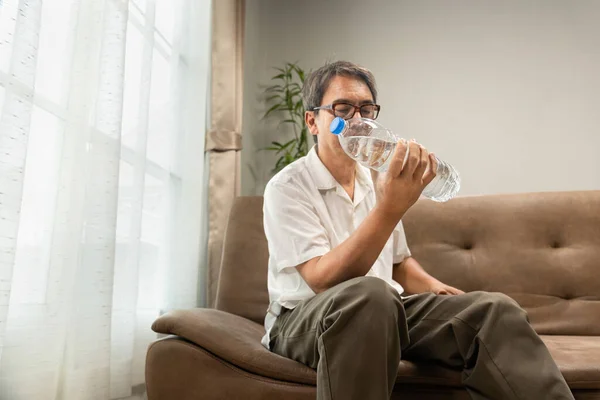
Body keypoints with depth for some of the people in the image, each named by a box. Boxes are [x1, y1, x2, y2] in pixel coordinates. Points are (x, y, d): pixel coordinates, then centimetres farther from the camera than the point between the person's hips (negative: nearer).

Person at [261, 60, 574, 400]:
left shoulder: (376, 178, 10)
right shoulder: (287, 187, -11)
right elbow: (323, 281, -24)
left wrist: (432, 287, -1)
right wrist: (391, 207, -32)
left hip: (387, 310, 5)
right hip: (305, 319, -4)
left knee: (495, 309, -20)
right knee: (370, 294, -39)